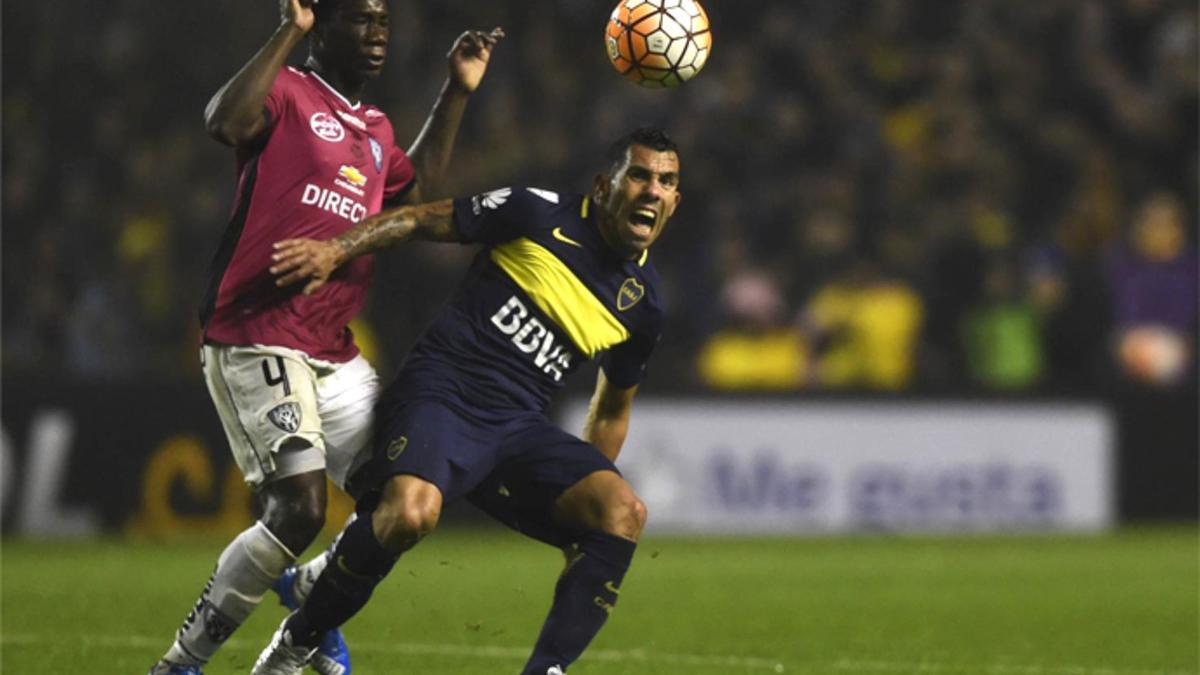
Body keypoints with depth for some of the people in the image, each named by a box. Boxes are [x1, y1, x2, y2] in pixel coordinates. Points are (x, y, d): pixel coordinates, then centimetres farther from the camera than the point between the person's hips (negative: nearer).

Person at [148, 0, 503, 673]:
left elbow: (416, 190, 33)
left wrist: (458, 93, 29)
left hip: (335, 356, 9)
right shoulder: (287, 92, -4)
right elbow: (229, 121, -24)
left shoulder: (375, 129, 20)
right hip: (255, 344, -9)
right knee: (300, 509, -20)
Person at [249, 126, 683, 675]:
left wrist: (582, 506, 26)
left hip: (519, 424, 5)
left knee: (624, 512, -21)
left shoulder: (641, 301, 12)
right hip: (441, 395, -5)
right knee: (411, 511, -35)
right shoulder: (539, 214, -2)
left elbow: (612, 408, 26)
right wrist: (337, 248, -10)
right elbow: (420, 219, 4)